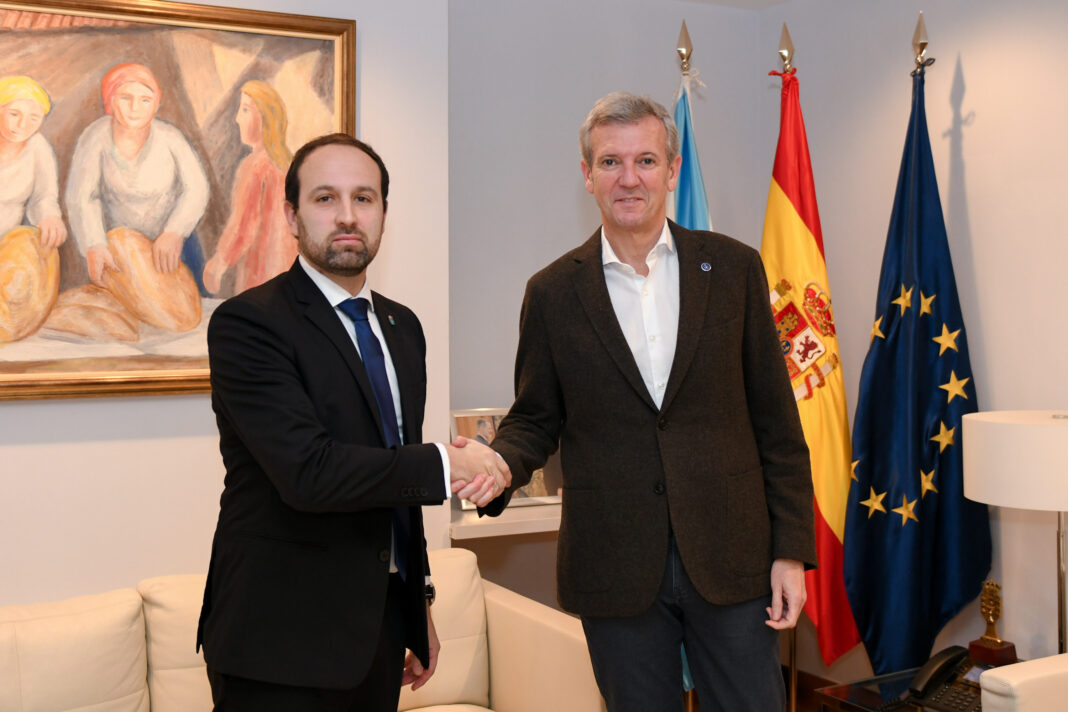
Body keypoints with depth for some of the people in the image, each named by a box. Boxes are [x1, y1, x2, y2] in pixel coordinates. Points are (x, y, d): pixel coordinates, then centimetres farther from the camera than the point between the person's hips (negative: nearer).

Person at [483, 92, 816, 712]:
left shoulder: (734, 268, 2)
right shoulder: (553, 292, 2)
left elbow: (776, 421, 2)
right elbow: (535, 418, 7)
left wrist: (791, 549, -2)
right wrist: (500, 466, -16)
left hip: (731, 561, 0)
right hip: (617, 572, 0)